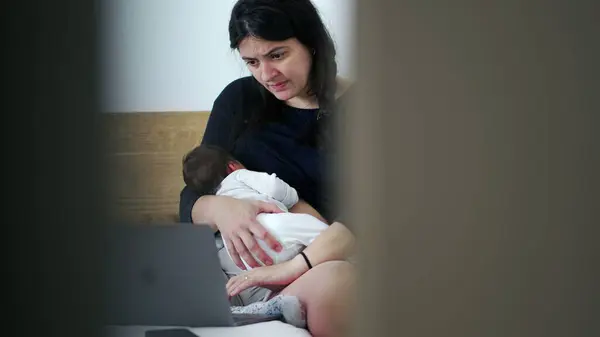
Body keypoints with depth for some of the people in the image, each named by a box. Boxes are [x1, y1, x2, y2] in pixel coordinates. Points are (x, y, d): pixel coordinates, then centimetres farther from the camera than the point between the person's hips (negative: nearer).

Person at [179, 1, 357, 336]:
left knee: (332, 283, -39)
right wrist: (218, 208, -15)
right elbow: (191, 200, 11)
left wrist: (296, 266, -29)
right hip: (240, 263, 3)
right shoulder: (239, 100, 13)